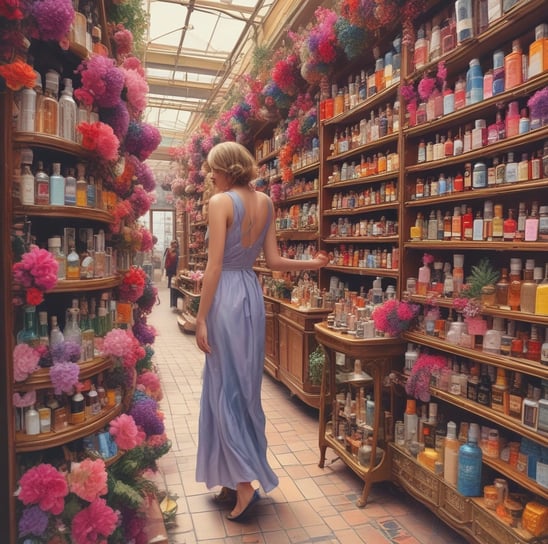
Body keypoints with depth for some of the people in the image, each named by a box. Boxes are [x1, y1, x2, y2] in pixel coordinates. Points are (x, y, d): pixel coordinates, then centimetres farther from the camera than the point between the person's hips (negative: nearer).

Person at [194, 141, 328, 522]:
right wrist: (312, 264, 19)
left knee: (225, 388, 2)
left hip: (227, 297, -7)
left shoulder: (221, 202, -12)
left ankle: (243, 482, 5)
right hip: (252, 295, 7)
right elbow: (274, 261, 4)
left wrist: (201, 318, -12)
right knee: (246, 386, 15)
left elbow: (215, 265, -16)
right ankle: (240, 475, 29)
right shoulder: (265, 203, 8)